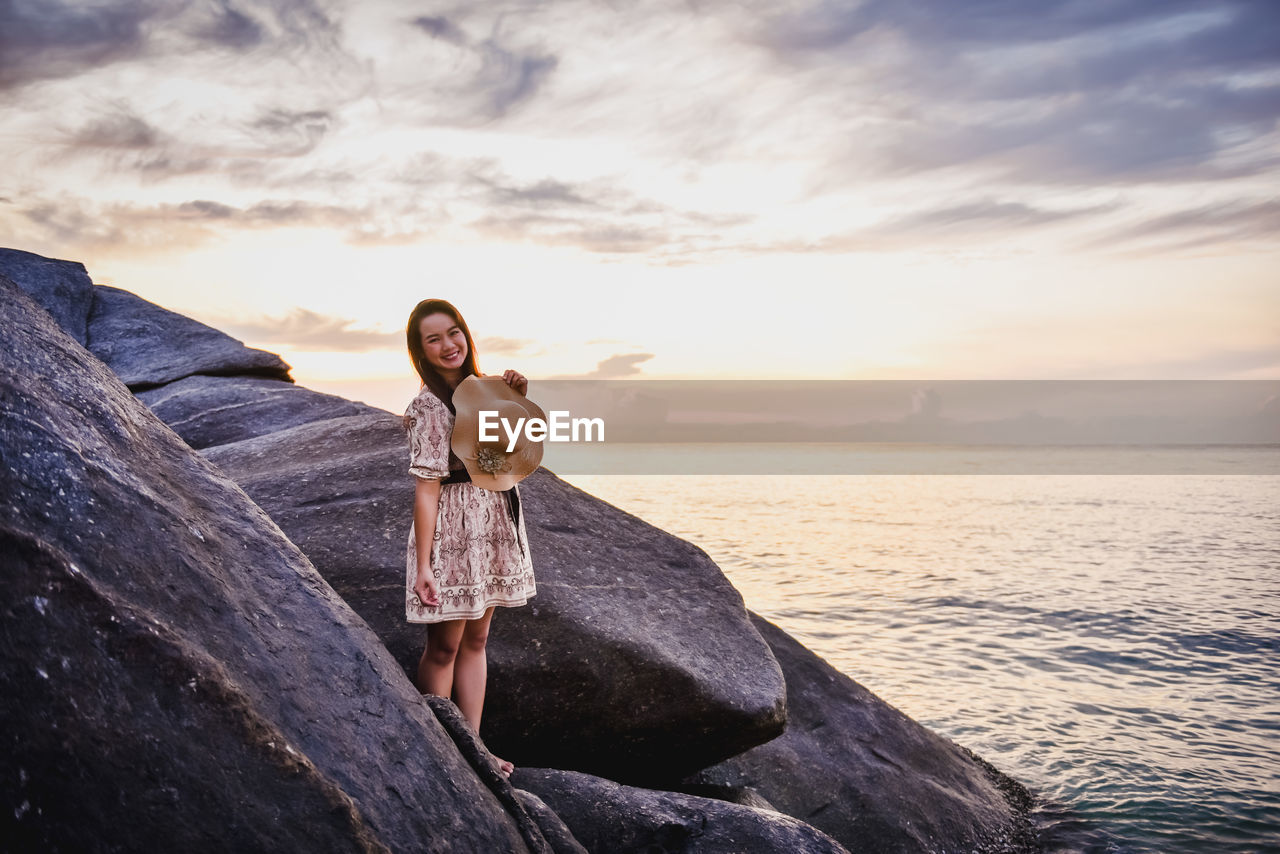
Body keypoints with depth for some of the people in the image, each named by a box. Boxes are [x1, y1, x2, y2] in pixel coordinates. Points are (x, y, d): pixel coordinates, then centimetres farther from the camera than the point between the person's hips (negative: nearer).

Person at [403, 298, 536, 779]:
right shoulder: (430, 406, -15)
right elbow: (426, 488, -18)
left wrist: (518, 398, 4)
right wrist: (423, 565, -20)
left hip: (492, 524, 8)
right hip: (452, 528, -8)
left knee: (476, 639, 12)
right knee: (444, 647, 2)